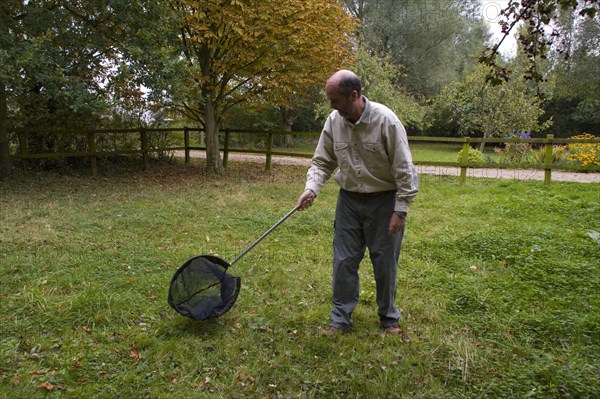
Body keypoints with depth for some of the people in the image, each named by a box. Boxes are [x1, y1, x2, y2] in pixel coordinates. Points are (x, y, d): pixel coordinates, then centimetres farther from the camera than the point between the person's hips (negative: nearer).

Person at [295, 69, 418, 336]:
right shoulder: (334, 121, -5)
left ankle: (389, 319, 30)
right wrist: (311, 188, -12)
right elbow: (322, 162, 5)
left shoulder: (385, 120, -19)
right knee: (343, 261, 7)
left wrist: (400, 211, -15)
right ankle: (340, 319, 22)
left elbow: (404, 170, -15)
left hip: (383, 201, -4)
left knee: (385, 263, 9)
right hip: (349, 199, 4)